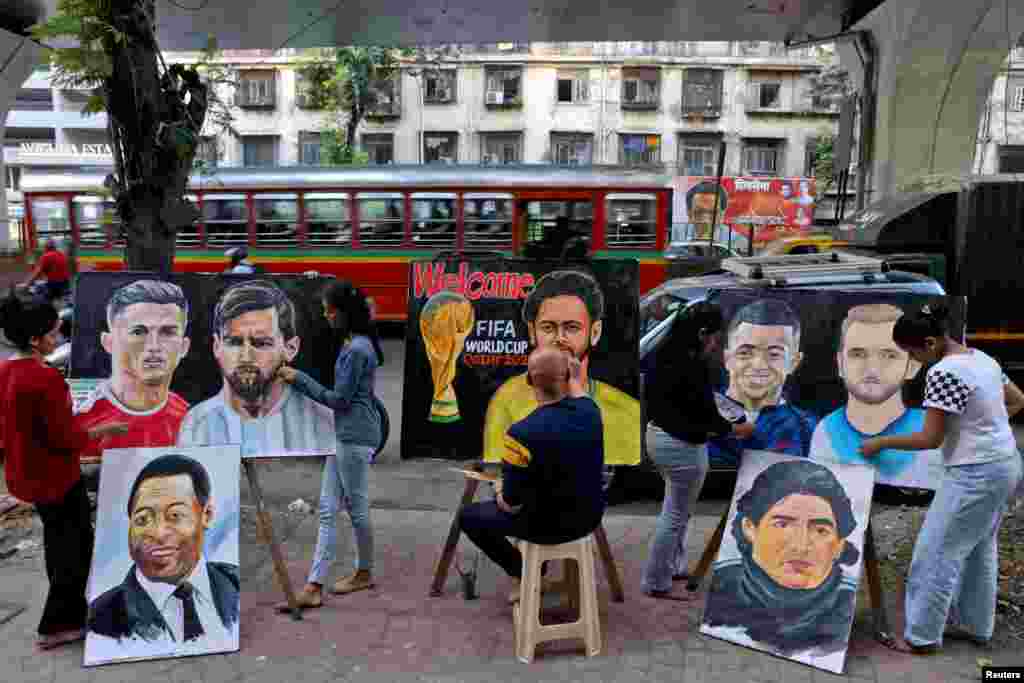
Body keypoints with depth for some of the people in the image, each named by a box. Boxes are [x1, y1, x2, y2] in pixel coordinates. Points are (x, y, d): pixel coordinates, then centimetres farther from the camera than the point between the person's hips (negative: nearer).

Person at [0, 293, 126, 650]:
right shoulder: (46, 378, -27)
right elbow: (67, 438, -23)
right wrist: (103, 429, -9)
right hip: (56, 476, -9)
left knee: (58, 539, 25)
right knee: (78, 544, 10)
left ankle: (65, 610, 42)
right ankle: (57, 624, 19)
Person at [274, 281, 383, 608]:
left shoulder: (357, 350, -18)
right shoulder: (352, 344, 12)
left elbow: (339, 399, -15)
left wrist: (299, 378, -10)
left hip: (355, 438, -10)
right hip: (343, 436, 10)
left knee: (357, 508, 7)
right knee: (327, 511, 7)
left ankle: (364, 573, 26)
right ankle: (313, 587, 10)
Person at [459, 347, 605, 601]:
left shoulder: (522, 433, -30)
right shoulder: (589, 409, -14)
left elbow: (511, 505, -18)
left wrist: (500, 497, 3)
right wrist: (574, 378, 30)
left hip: (547, 526, -5)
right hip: (589, 517, 6)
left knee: (468, 516, 15)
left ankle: (525, 574, 18)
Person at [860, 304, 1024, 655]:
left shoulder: (943, 372, -22)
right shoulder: (983, 358, 6)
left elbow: (930, 439, -19)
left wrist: (880, 442, -9)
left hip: (976, 473, -10)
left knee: (935, 552, -1)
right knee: (980, 549, 20)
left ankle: (921, 636, 8)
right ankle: (976, 625, 32)